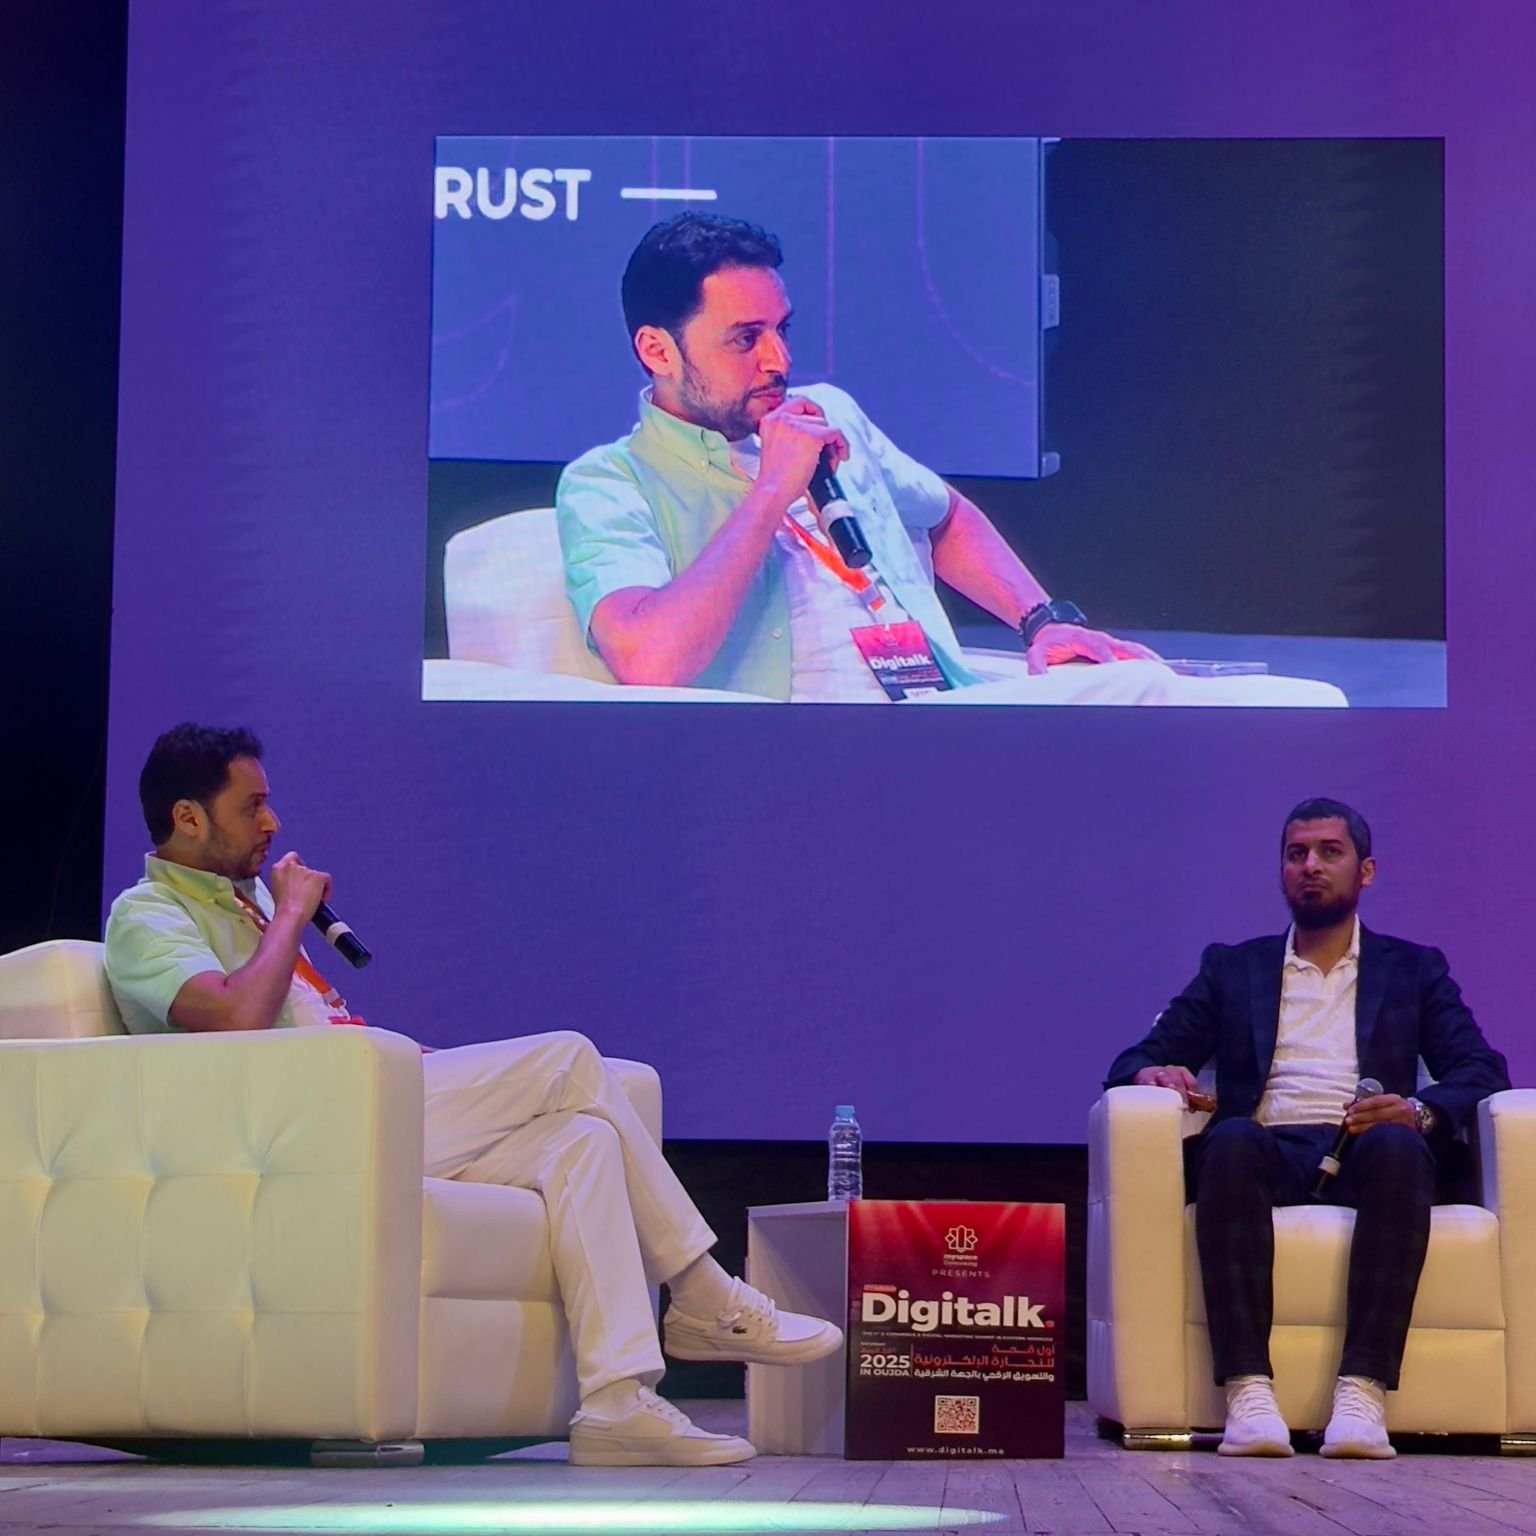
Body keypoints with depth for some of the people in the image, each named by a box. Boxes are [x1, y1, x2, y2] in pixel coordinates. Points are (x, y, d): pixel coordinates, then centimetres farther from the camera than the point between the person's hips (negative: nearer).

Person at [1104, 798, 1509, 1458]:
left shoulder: (1413, 969, 23)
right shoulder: (1232, 968, 24)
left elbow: (1482, 1071, 10)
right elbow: (1140, 1058, 16)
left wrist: (1420, 1110, -13)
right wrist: (1156, 1074, -10)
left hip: (1362, 1156, 0)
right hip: (1271, 1152, 0)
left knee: (1398, 1146, -37)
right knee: (1232, 1140, -36)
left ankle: (1363, 1393, -45)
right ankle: (1248, 1394, -46)